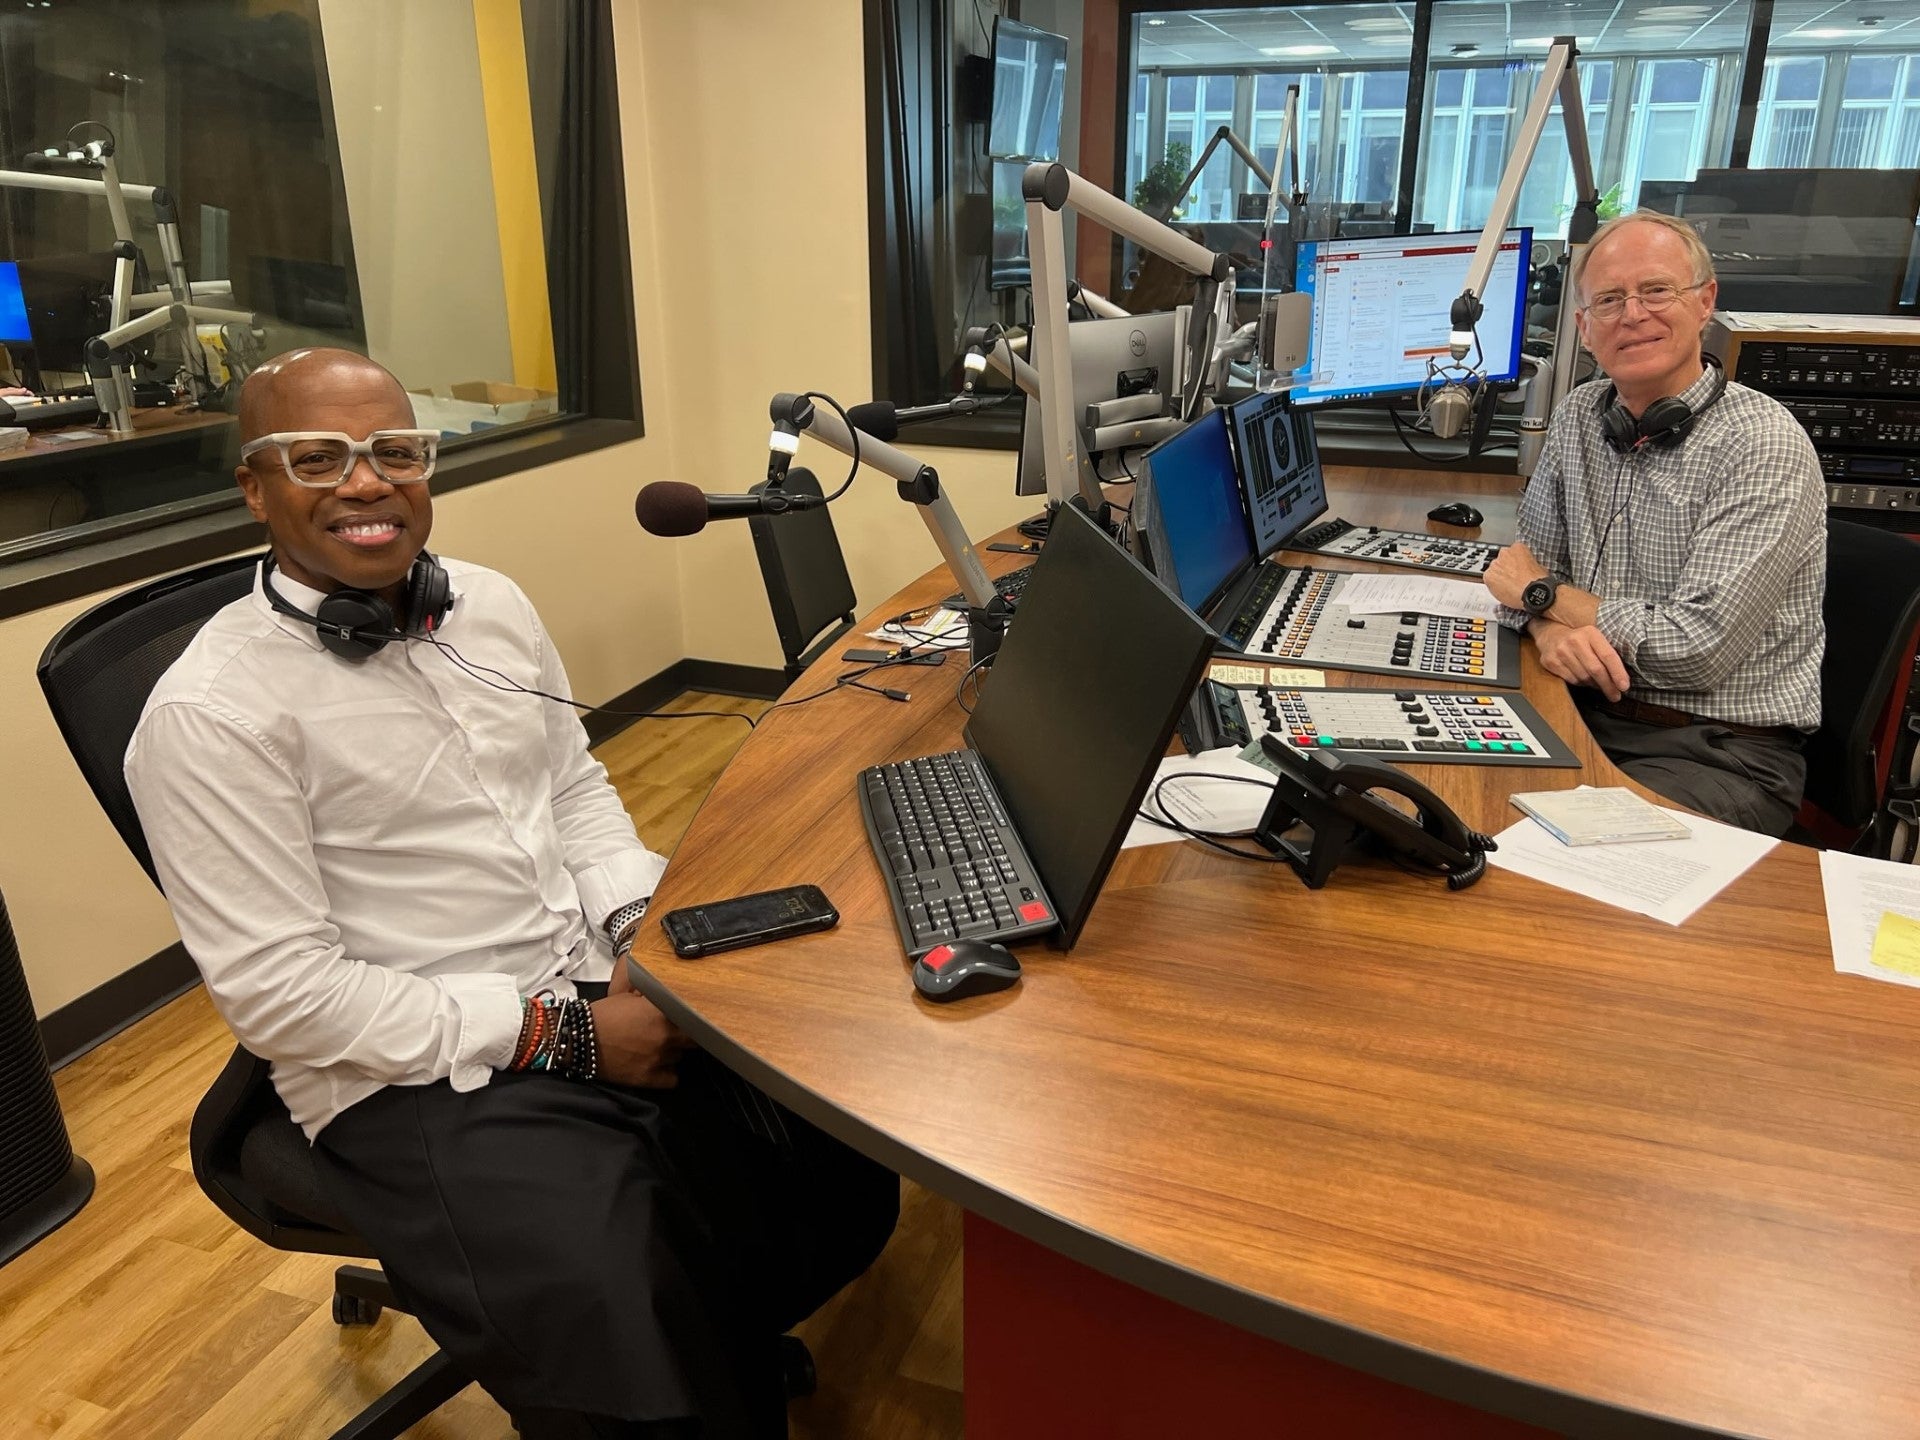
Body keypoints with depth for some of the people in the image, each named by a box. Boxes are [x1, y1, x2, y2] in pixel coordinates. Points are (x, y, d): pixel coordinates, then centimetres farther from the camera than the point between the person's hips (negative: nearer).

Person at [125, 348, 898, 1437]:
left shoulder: (492, 603, 7)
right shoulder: (211, 714, -14)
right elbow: (281, 989, -15)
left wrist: (647, 921, -4)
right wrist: (554, 1036, -17)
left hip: (604, 996, 7)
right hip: (421, 1080, -6)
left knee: (851, 1174, -5)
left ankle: (717, 1343, 22)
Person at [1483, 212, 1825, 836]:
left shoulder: (1765, 445, -14)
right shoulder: (1579, 418, 6)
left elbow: (1697, 650, -20)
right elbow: (1534, 560, 13)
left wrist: (1541, 593, -8)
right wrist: (1551, 628, -12)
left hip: (1726, 751, -5)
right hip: (1590, 712, 6)